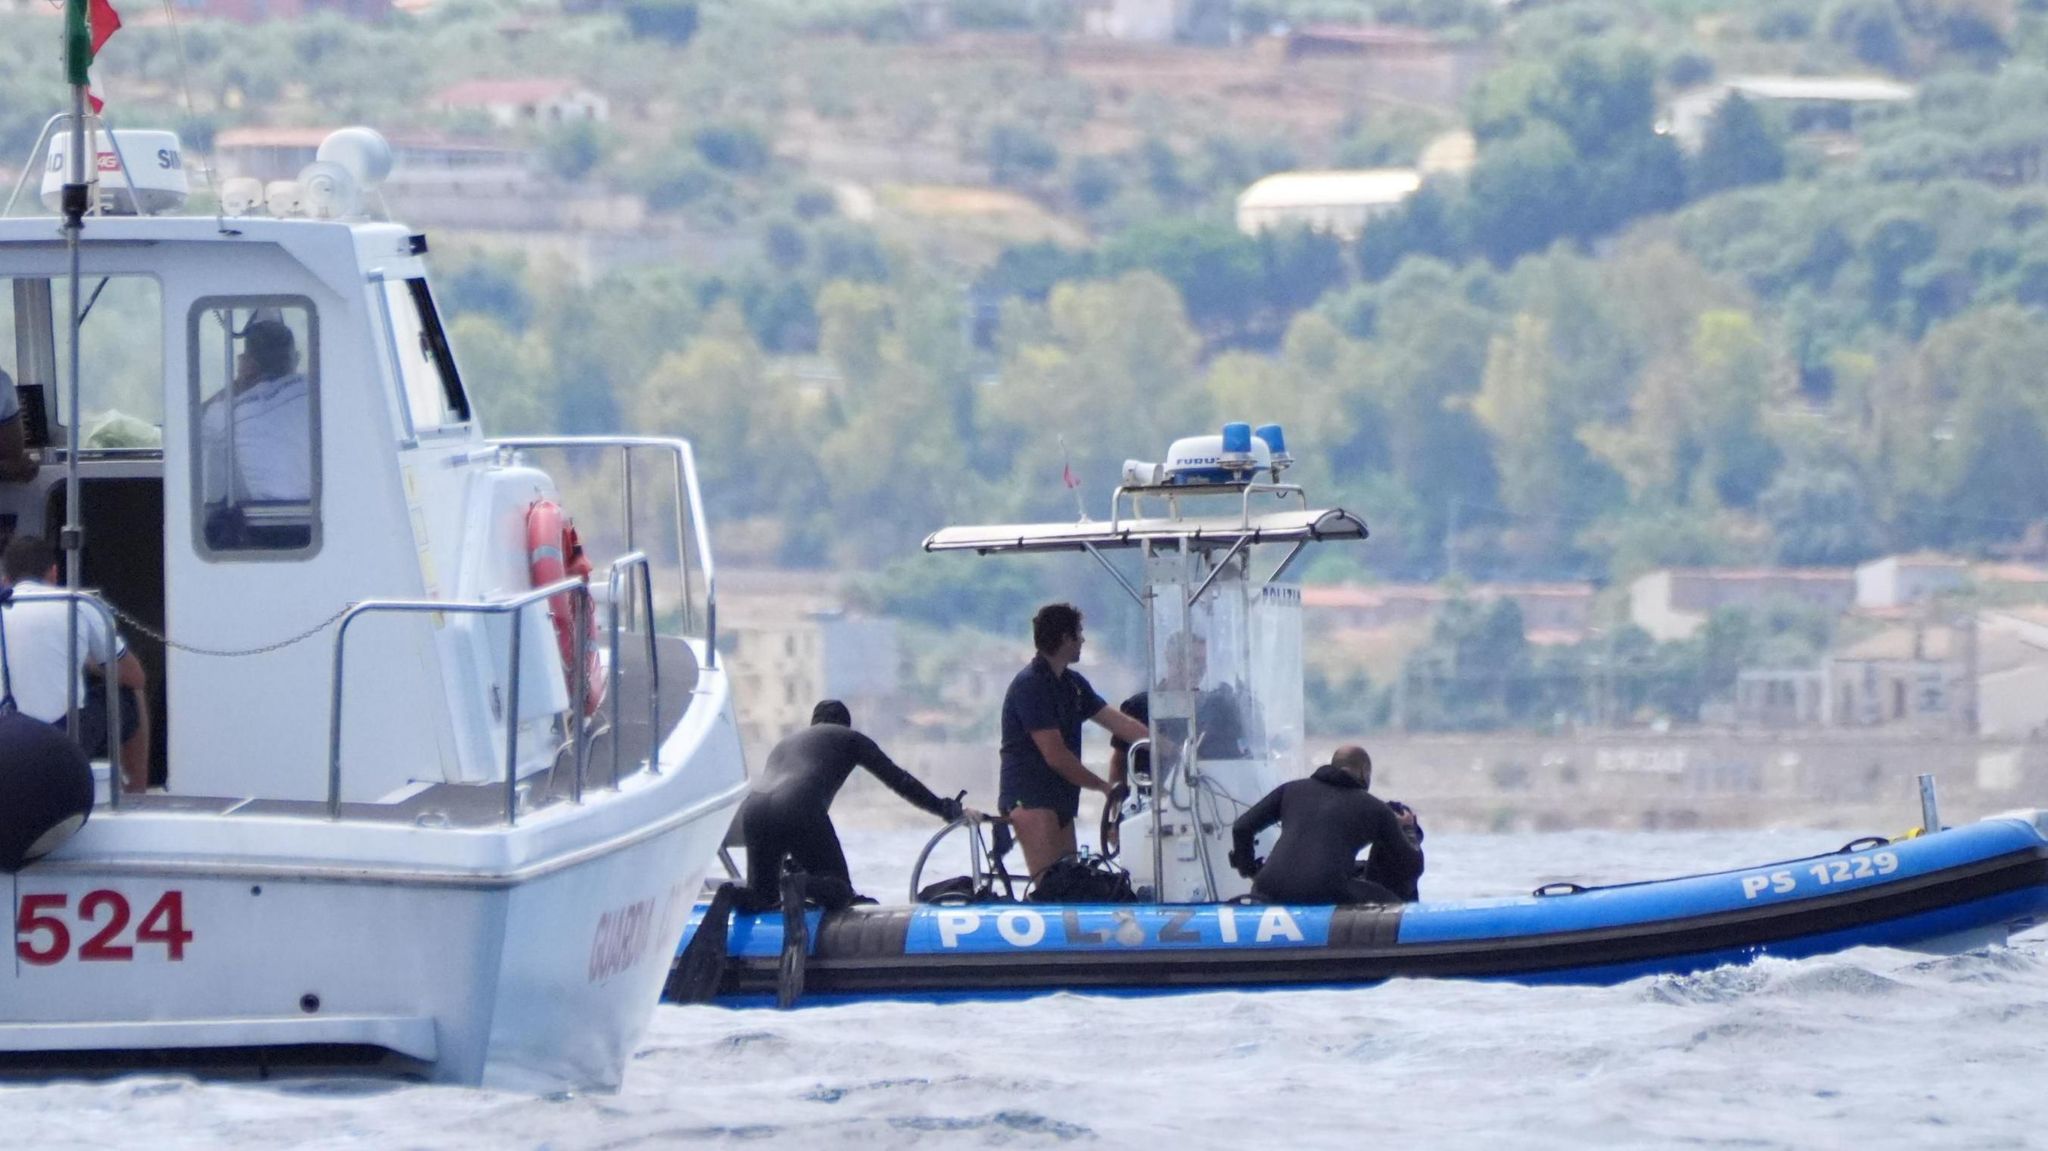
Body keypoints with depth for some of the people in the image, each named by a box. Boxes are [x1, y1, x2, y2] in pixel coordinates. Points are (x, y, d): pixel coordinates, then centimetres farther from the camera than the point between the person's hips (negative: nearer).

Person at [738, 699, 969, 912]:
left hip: (752, 809, 5)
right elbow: (898, 780, 22)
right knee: (839, 891, 5)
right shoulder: (848, 738, 25)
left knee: (762, 897, 16)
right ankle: (802, 886, -29)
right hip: (800, 809, -5)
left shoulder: (783, 745, 38)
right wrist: (949, 810, 27)